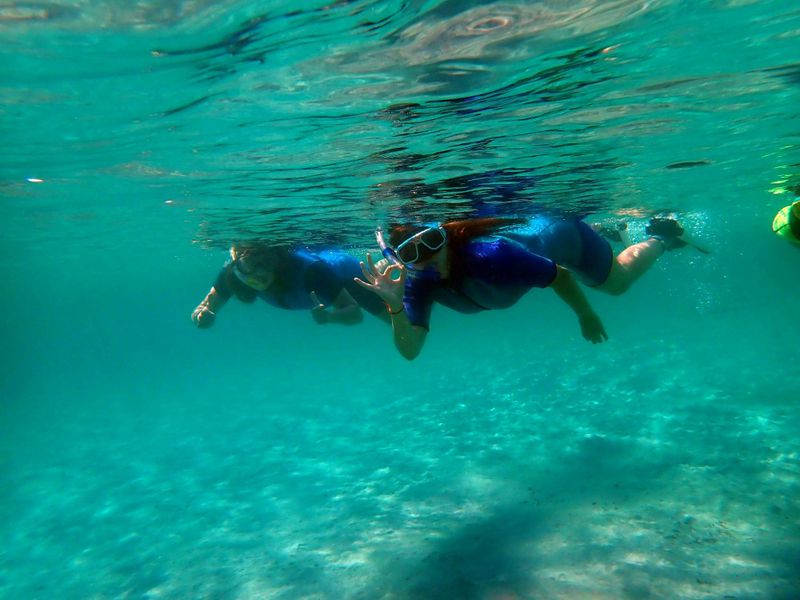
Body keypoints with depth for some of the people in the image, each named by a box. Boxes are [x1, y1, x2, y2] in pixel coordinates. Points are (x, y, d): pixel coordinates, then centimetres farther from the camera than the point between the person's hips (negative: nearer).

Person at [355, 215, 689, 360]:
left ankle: (659, 238, 48)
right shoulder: (418, 283, -30)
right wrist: (395, 306, -52)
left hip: (560, 234, -5)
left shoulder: (490, 255, -47)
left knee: (617, 280, 23)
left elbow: (561, 275, -31)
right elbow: (410, 350, -34)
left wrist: (586, 316, -15)